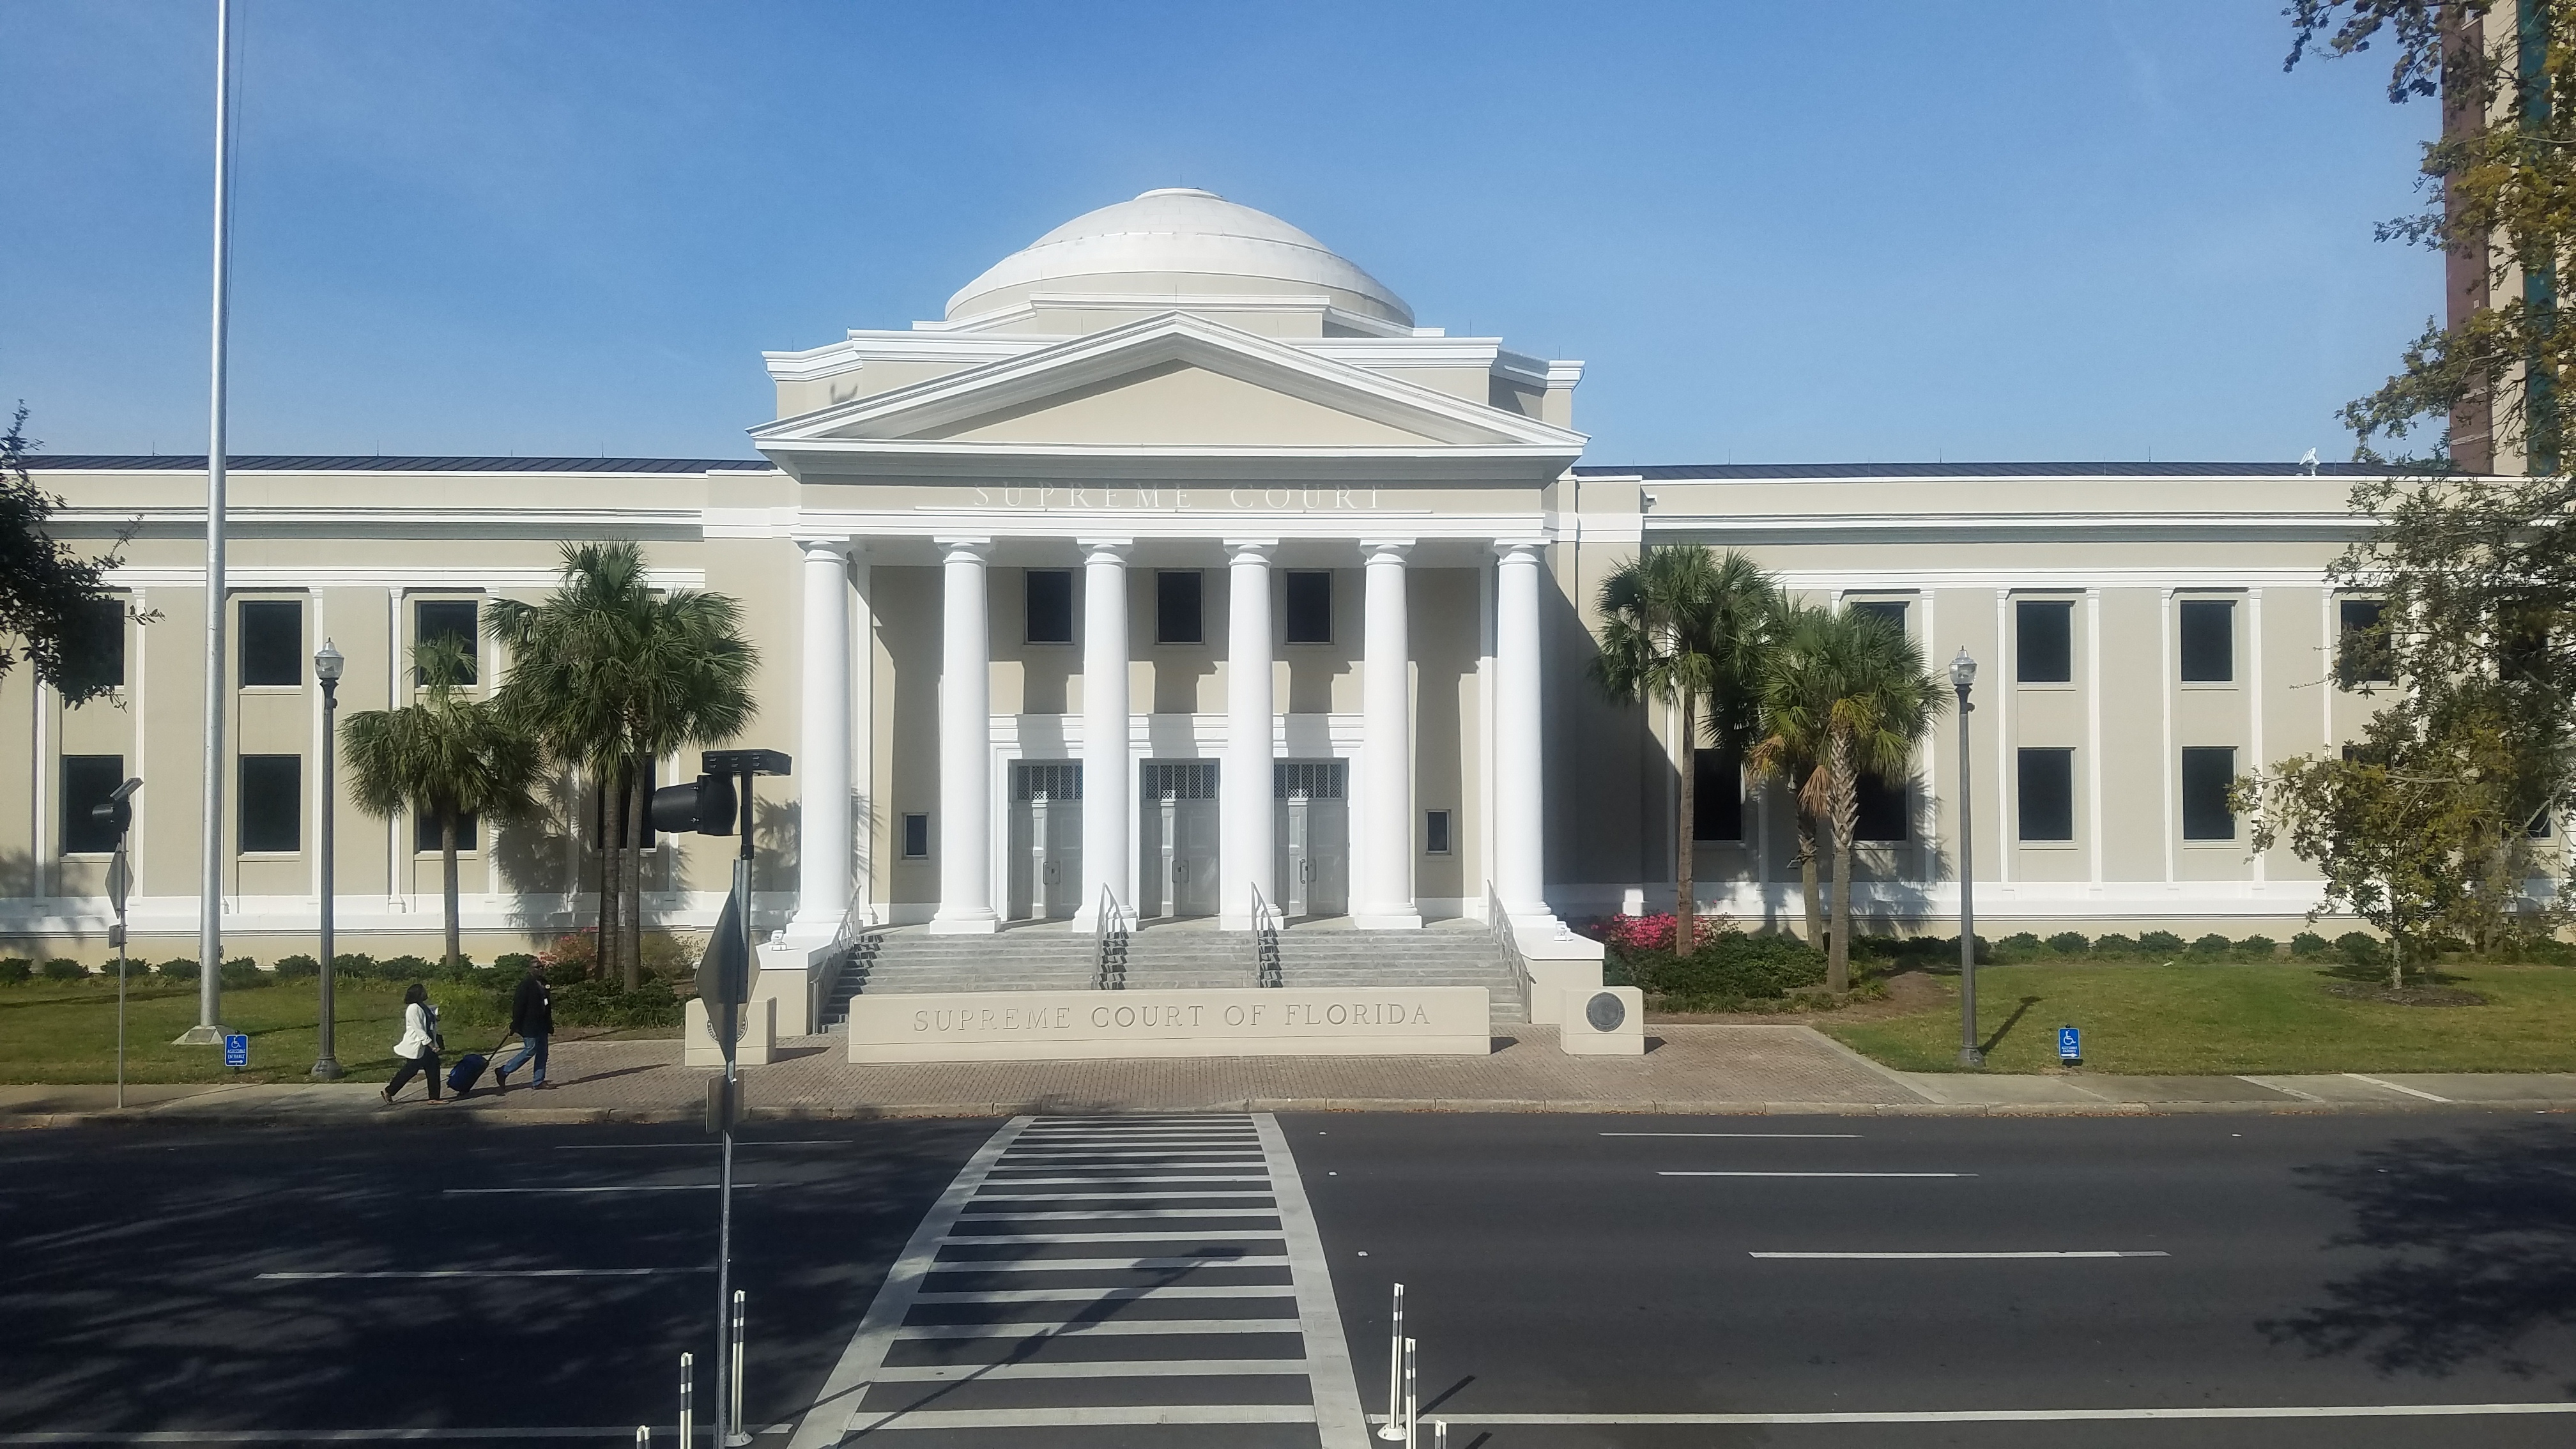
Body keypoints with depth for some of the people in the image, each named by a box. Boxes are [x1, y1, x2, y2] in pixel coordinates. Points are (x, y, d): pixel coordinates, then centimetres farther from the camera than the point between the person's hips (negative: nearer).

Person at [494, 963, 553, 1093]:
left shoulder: (542, 984, 12)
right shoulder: (527, 983, -13)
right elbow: (518, 1005, -16)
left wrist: (550, 1026, 17)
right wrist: (515, 1027, -18)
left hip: (541, 1025, 8)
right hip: (529, 1026, -8)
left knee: (542, 1052, 7)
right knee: (530, 1050, -7)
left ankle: (539, 1082, 11)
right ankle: (503, 1072, 7)